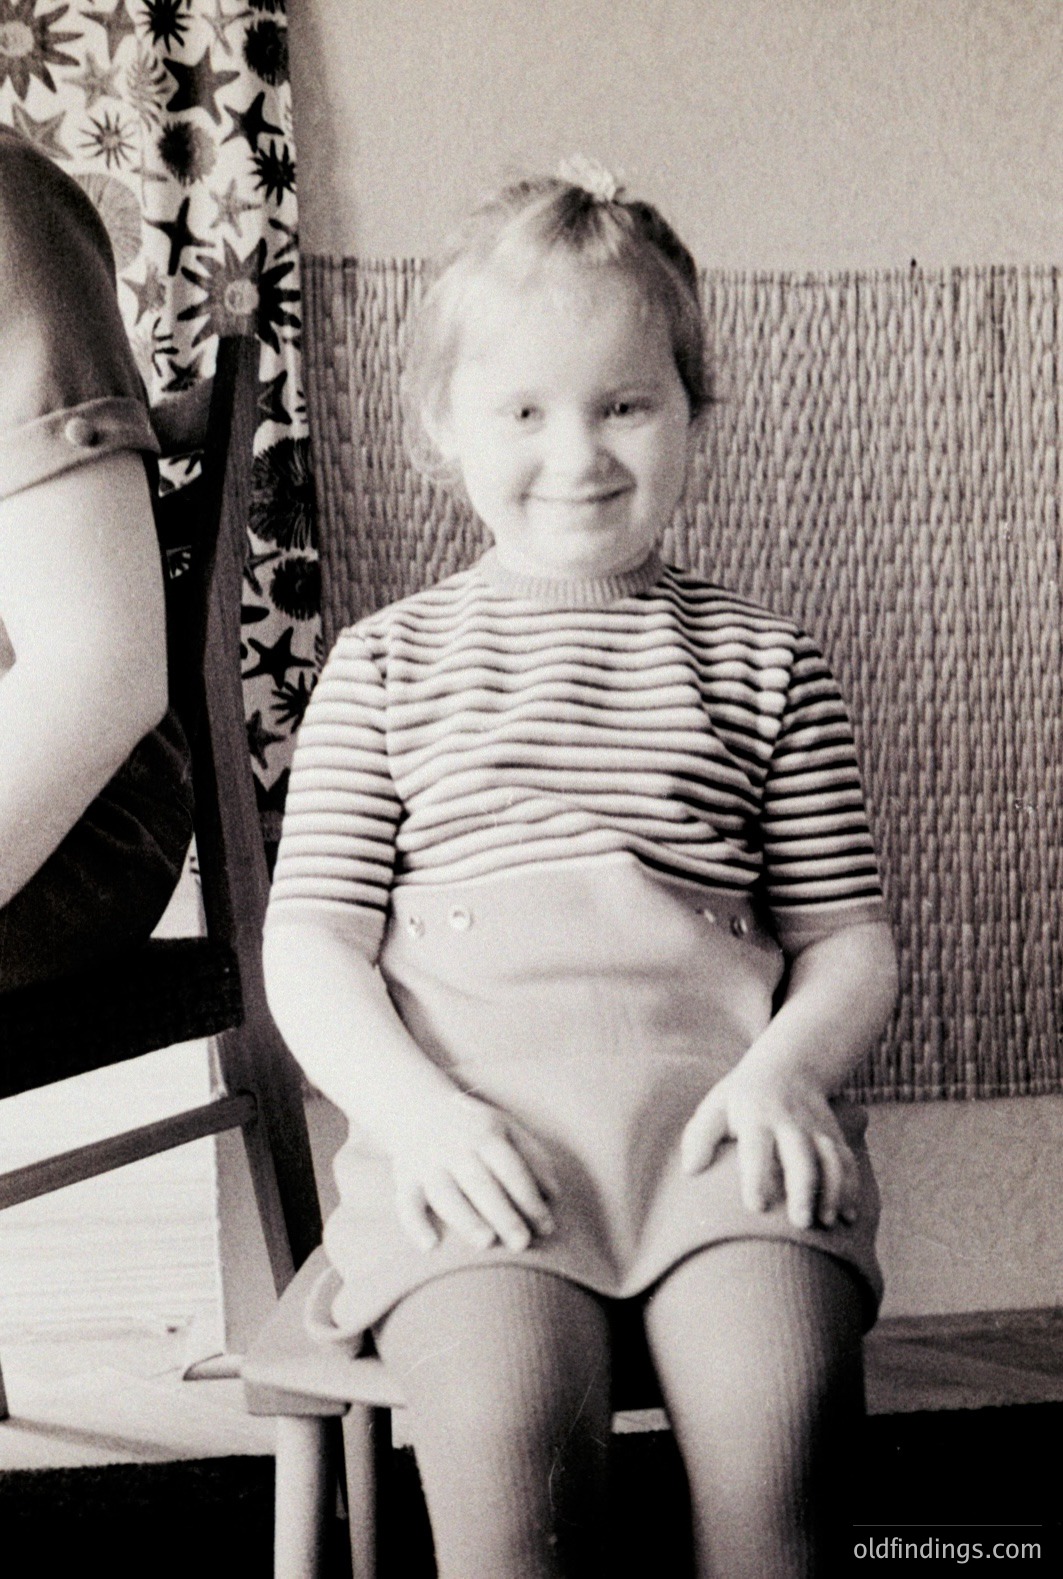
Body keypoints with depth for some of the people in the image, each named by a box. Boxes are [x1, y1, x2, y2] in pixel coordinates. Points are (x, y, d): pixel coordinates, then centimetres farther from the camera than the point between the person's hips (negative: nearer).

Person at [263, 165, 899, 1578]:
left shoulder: (764, 664, 18)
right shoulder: (389, 661, 16)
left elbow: (848, 941, 15)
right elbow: (312, 938, 10)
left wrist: (787, 1065, -8)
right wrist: (413, 1107, -10)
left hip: (711, 1090, 1)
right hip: (469, 1112, 0)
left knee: (776, 1423, -27)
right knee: (506, 1431, -29)